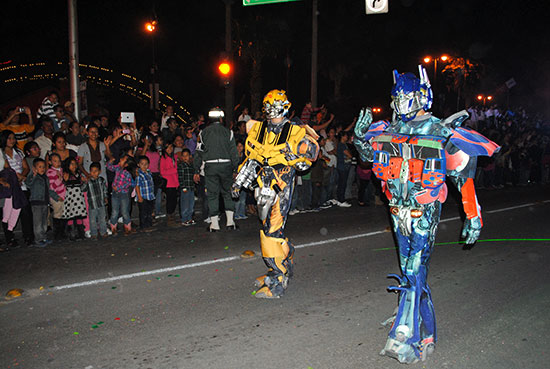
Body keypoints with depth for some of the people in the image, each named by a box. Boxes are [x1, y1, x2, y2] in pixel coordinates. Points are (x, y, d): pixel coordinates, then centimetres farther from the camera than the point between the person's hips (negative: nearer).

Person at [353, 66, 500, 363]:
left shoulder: (442, 133, -8)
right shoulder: (388, 131, 6)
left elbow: (464, 176, -6)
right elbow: (368, 154, 23)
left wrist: (473, 216, -7)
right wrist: (360, 137, 2)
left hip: (424, 211, -6)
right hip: (398, 210, 6)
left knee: (415, 271, -10)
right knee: (408, 268, 15)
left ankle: (407, 339, -2)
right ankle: (423, 329, 32)